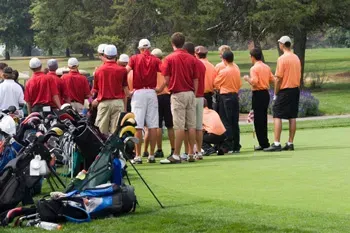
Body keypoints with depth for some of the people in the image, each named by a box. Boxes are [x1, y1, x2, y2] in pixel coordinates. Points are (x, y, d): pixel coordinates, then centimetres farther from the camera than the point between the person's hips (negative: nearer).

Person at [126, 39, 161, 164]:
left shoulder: (134, 58, 4)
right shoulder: (155, 60, 6)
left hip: (138, 93, -1)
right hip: (152, 92, 1)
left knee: (138, 126, -2)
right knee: (153, 126, 4)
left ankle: (138, 156, -4)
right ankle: (151, 155, 5)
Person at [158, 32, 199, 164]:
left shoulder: (169, 59, -6)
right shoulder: (192, 59, 6)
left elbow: (167, 80, -7)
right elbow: (196, 80, 7)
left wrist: (159, 89, 12)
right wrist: (194, 94, 16)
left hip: (178, 94, -4)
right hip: (190, 94, 4)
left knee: (179, 126, -6)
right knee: (191, 125, 6)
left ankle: (176, 155, -5)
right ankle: (191, 154, 9)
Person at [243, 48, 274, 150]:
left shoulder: (254, 68, -13)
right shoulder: (267, 67, 9)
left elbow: (254, 82, -22)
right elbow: (272, 79, 10)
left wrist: (247, 78, -4)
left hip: (258, 94, -8)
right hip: (266, 93, 8)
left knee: (258, 119, -3)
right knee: (263, 118, 14)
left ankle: (263, 143, -4)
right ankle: (264, 142, 18)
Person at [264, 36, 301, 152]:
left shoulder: (282, 59, -12)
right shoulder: (296, 58, 11)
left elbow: (278, 78, -14)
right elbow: (299, 76, 14)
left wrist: (276, 93, -6)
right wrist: (296, 88, 17)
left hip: (285, 90, -7)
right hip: (296, 90, 7)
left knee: (277, 116, -5)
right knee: (292, 117, 8)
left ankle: (276, 144, -11)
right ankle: (290, 143, 10)